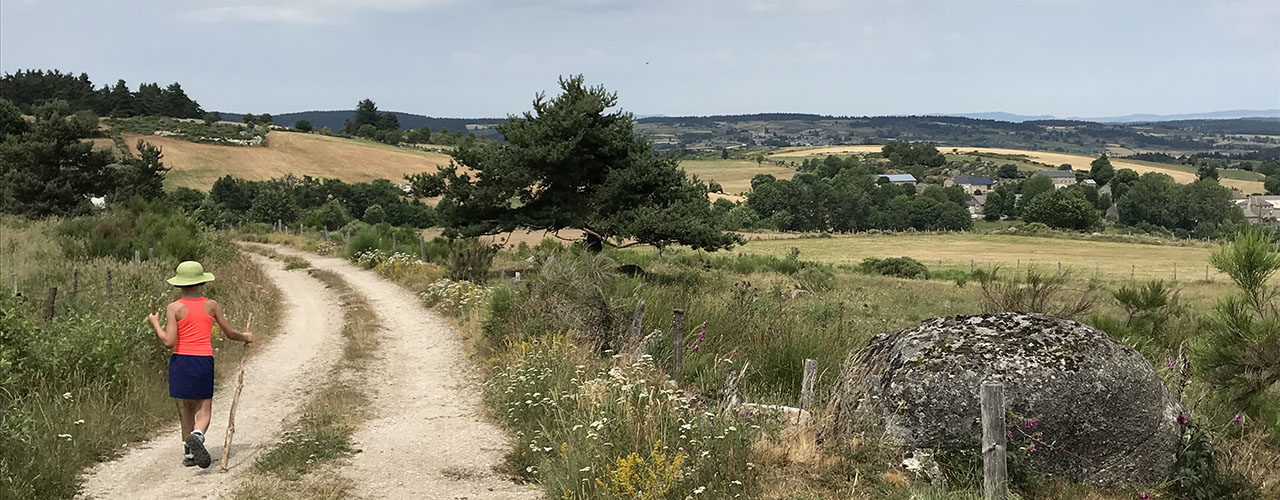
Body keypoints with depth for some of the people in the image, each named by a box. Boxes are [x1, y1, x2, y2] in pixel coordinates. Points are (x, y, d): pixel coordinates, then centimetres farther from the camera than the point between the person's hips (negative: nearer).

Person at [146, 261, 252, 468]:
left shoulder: (174, 308, -5)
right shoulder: (212, 305, 1)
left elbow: (169, 342, -12)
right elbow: (230, 333, 8)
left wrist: (155, 323, 3)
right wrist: (246, 337, 28)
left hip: (181, 361, 0)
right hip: (204, 361, 0)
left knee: (185, 410, 14)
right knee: (204, 411, 3)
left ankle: (189, 453, 18)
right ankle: (196, 436, -27)